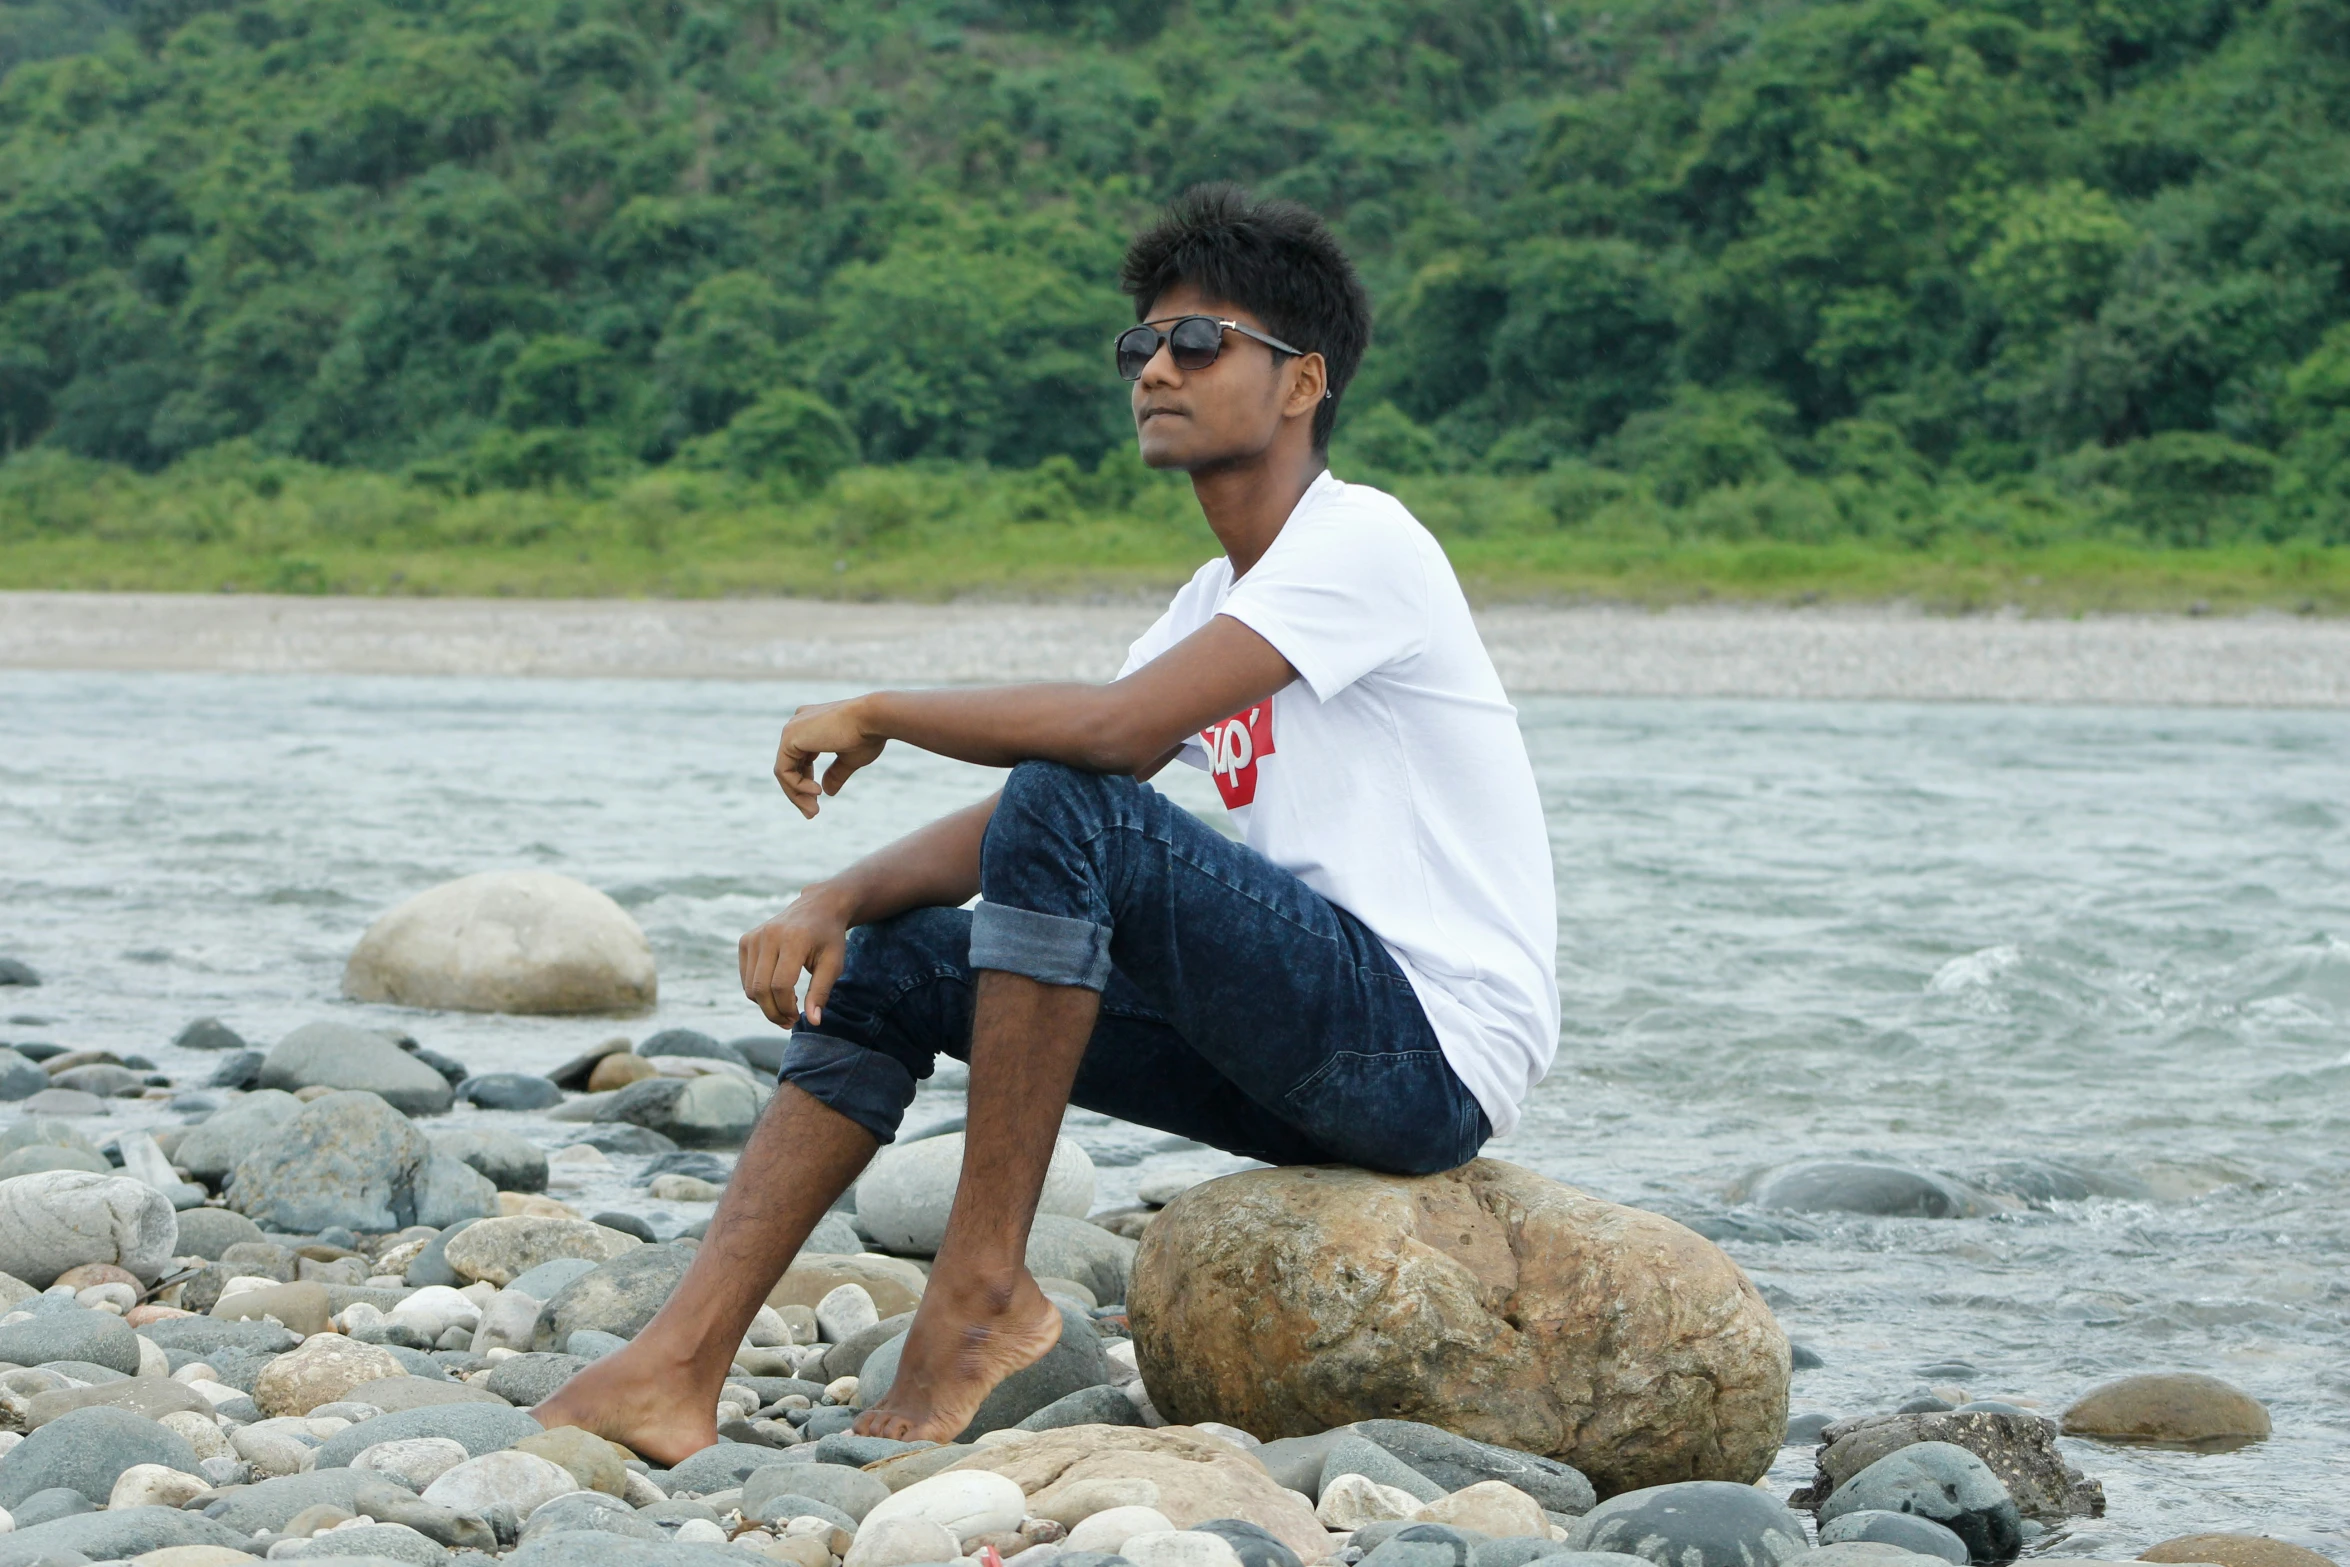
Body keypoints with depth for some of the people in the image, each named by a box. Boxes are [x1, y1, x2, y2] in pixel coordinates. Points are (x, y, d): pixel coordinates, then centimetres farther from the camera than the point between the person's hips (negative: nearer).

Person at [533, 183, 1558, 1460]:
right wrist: (838, 898, -6)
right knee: (885, 965, 4)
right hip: (1317, 1050, 9)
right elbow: (1018, 815, 12)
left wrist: (879, 713, -11)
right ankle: (678, 1368, -6)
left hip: (1435, 1048, -9)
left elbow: (1112, 729, -25)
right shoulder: (1217, 603, 17)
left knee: (1066, 814, -26)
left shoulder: (1362, 543, -12)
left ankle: (983, 1287, -19)